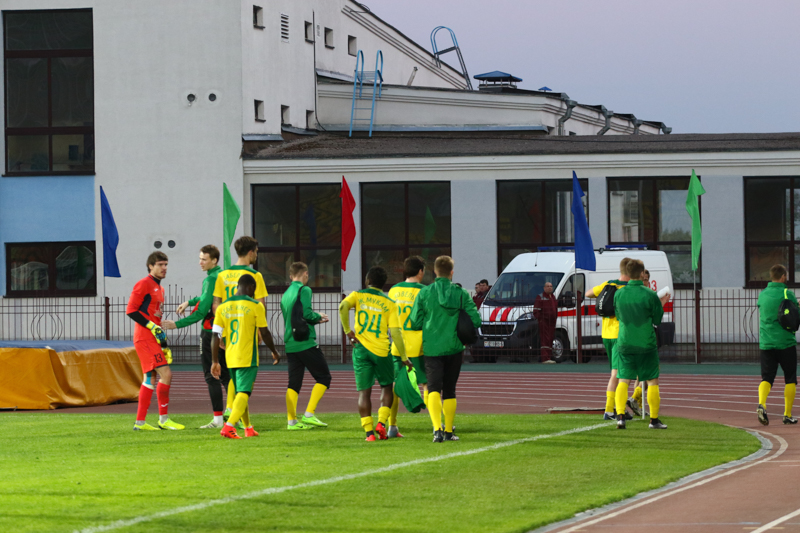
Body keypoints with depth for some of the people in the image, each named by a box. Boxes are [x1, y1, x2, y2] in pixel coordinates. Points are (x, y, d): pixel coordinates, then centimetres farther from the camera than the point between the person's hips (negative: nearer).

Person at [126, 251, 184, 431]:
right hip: (145, 339, -10)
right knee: (166, 374, -14)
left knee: (150, 379, 9)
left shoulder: (159, 288, 20)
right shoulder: (144, 284, -8)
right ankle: (164, 419, -10)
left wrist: (163, 345, 23)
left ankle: (140, 422, 12)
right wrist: (153, 327, -18)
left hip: (153, 339, 10)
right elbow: (131, 310, -14)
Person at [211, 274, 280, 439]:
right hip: (248, 357, -5)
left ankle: (249, 428, 29)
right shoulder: (255, 306, -6)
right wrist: (274, 352, 11)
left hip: (230, 358, 5)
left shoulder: (223, 307, 6)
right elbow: (264, 333, -3)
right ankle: (229, 426, -24)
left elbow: (216, 336, 4)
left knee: (240, 392, 18)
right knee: (243, 393, -8)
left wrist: (215, 361, 8)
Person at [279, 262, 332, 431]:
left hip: (290, 345, 7)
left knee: (294, 383, 7)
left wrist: (316, 319, 25)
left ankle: (292, 420, -1)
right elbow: (306, 313, -18)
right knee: (324, 377, 1)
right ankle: (309, 414, -8)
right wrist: (319, 316, 2)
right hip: (306, 343, -7)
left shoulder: (285, 295, 17)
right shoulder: (304, 290, -7)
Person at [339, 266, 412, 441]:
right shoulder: (389, 304, 3)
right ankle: (381, 423, 1)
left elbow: (343, 307, -18)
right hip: (381, 351, 0)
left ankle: (369, 431, -4)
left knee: (364, 391, 3)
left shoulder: (358, 295, 4)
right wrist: (404, 357, 2)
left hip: (361, 348, 0)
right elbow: (395, 333, -4)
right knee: (387, 386, 18)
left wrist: (348, 331, -9)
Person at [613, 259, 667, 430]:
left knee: (623, 380, 7)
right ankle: (654, 419, 10)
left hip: (624, 344, 3)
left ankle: (620, 415, -9)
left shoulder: (618, 294, -1)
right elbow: (659, 320, -3)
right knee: (652, 381, 8)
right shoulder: (650, 295, -12)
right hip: (646, 344, -3)